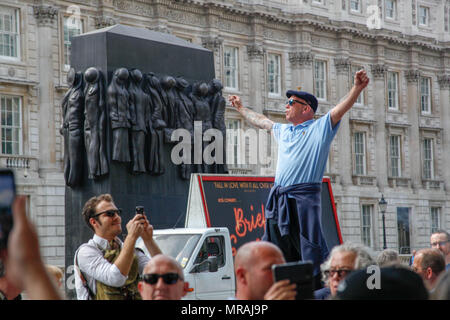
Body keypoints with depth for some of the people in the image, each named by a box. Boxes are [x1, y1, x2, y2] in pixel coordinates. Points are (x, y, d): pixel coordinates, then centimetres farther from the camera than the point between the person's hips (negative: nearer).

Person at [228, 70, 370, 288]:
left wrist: (357, 88, -24)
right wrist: (241, 109, 52)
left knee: (312, 253, -15)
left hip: (303, 197, -8)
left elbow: (341, 109, -9)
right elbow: (261, 121, 41)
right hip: (278, 200, 8)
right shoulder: (283, 131, 24)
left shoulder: (320, 127, 4)